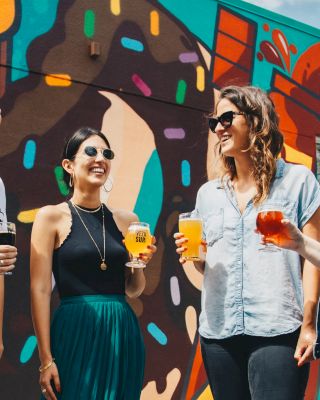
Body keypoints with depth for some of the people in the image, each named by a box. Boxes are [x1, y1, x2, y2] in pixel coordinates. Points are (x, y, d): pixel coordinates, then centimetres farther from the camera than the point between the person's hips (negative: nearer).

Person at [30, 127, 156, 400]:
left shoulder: (127, 220, 9)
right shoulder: (51, 217, -2)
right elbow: (40, 290, -7)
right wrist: (46, 359, -12)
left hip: (123, 333, 4)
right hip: (75, 335, -4)